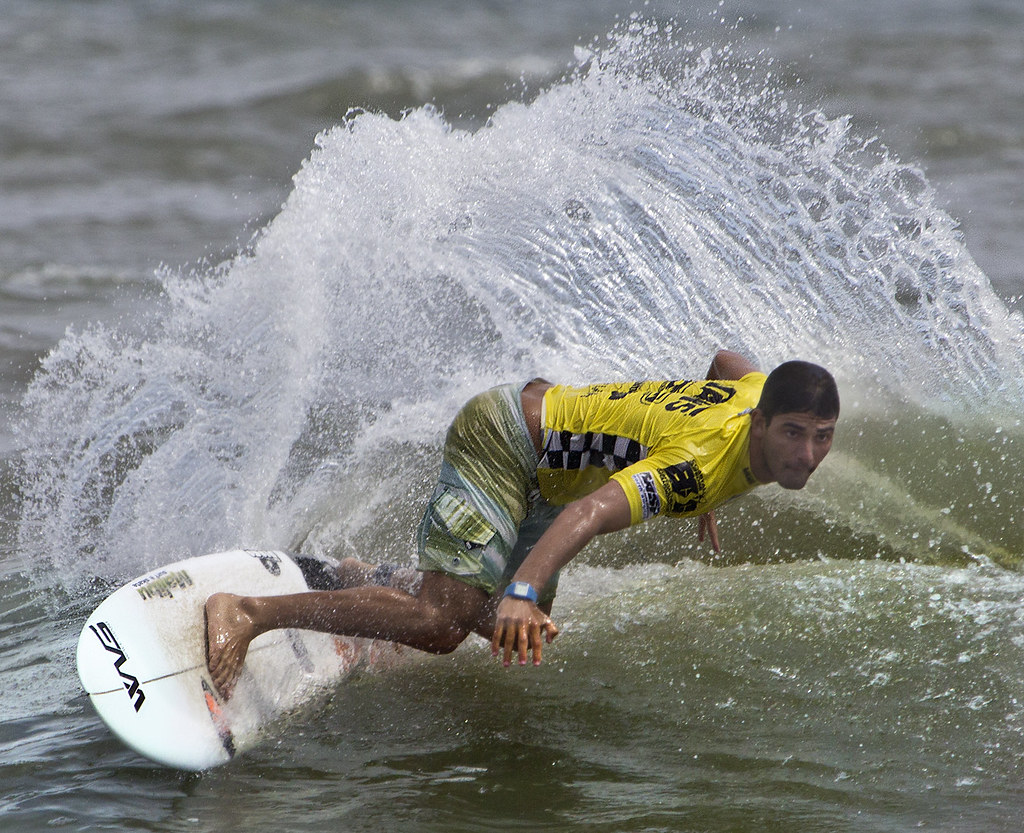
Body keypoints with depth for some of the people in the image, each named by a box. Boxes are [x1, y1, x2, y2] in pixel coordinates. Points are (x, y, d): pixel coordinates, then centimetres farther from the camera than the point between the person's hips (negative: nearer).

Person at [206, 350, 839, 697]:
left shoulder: (765, 391, -8)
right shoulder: (697, 463, -34)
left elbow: (726, 361, 18)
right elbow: (590, 513, -47)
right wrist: (522, 594, -63)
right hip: (505, 439, -9)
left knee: (510, 629, 15)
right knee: (438, 624, -22)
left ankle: (364, 581, 33)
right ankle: (245, 614, -19)